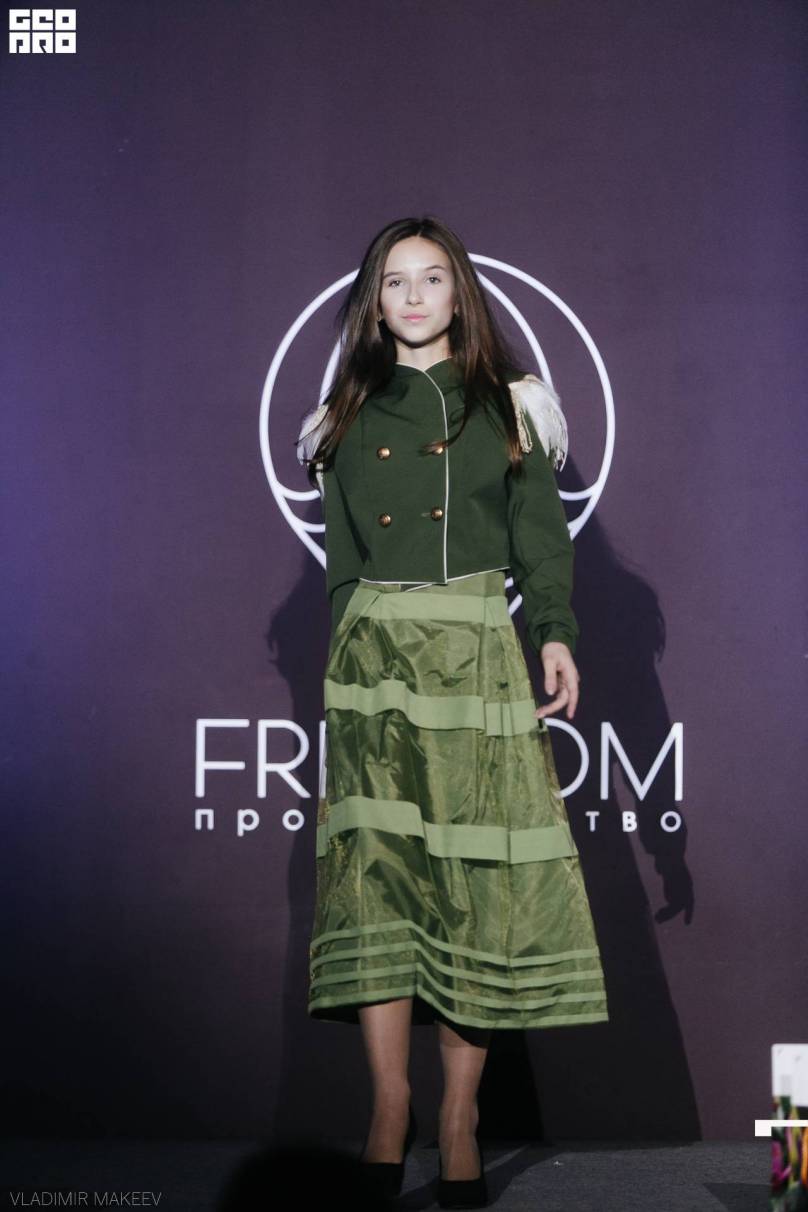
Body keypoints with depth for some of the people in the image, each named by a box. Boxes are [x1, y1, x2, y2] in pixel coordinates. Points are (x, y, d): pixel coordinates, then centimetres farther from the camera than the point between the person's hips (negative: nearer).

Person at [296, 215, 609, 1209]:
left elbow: (540, 532, 6)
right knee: (376, 865, -7)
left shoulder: (507, 404, 11)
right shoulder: (350, 414, 16)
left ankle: (458, 1122, -3)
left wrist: (555, 634, -7)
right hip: (375, 649, 2)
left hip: (477, 650, -1)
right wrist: (339, 657, 12)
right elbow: (340, 553, 17)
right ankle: (389, 1110, -4)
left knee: (478, 875, -7)